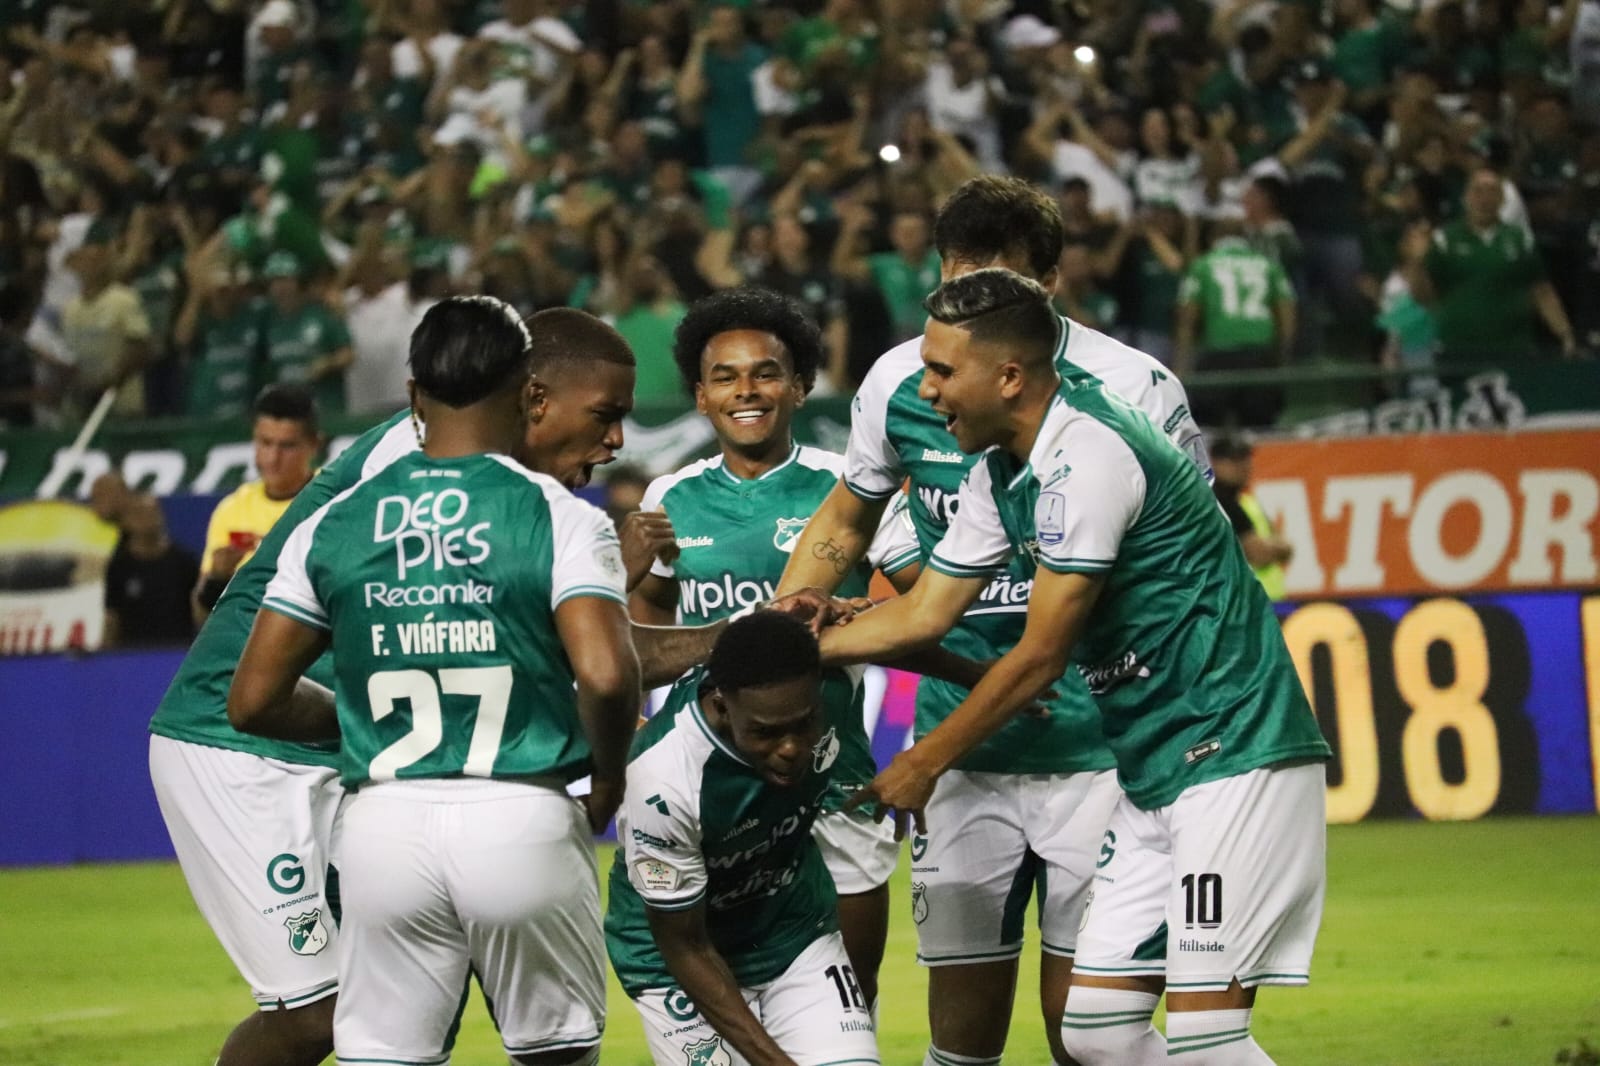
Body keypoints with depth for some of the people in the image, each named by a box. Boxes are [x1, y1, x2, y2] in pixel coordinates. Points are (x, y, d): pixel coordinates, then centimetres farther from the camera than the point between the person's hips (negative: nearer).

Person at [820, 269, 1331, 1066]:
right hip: (1153, 773, 10)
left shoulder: (1088, 456, -19)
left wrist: (927, 762, -4)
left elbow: (1042, 655, -15)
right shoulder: (999, 474, 11)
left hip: (1232, 753, -10)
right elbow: (923, 614, 19)